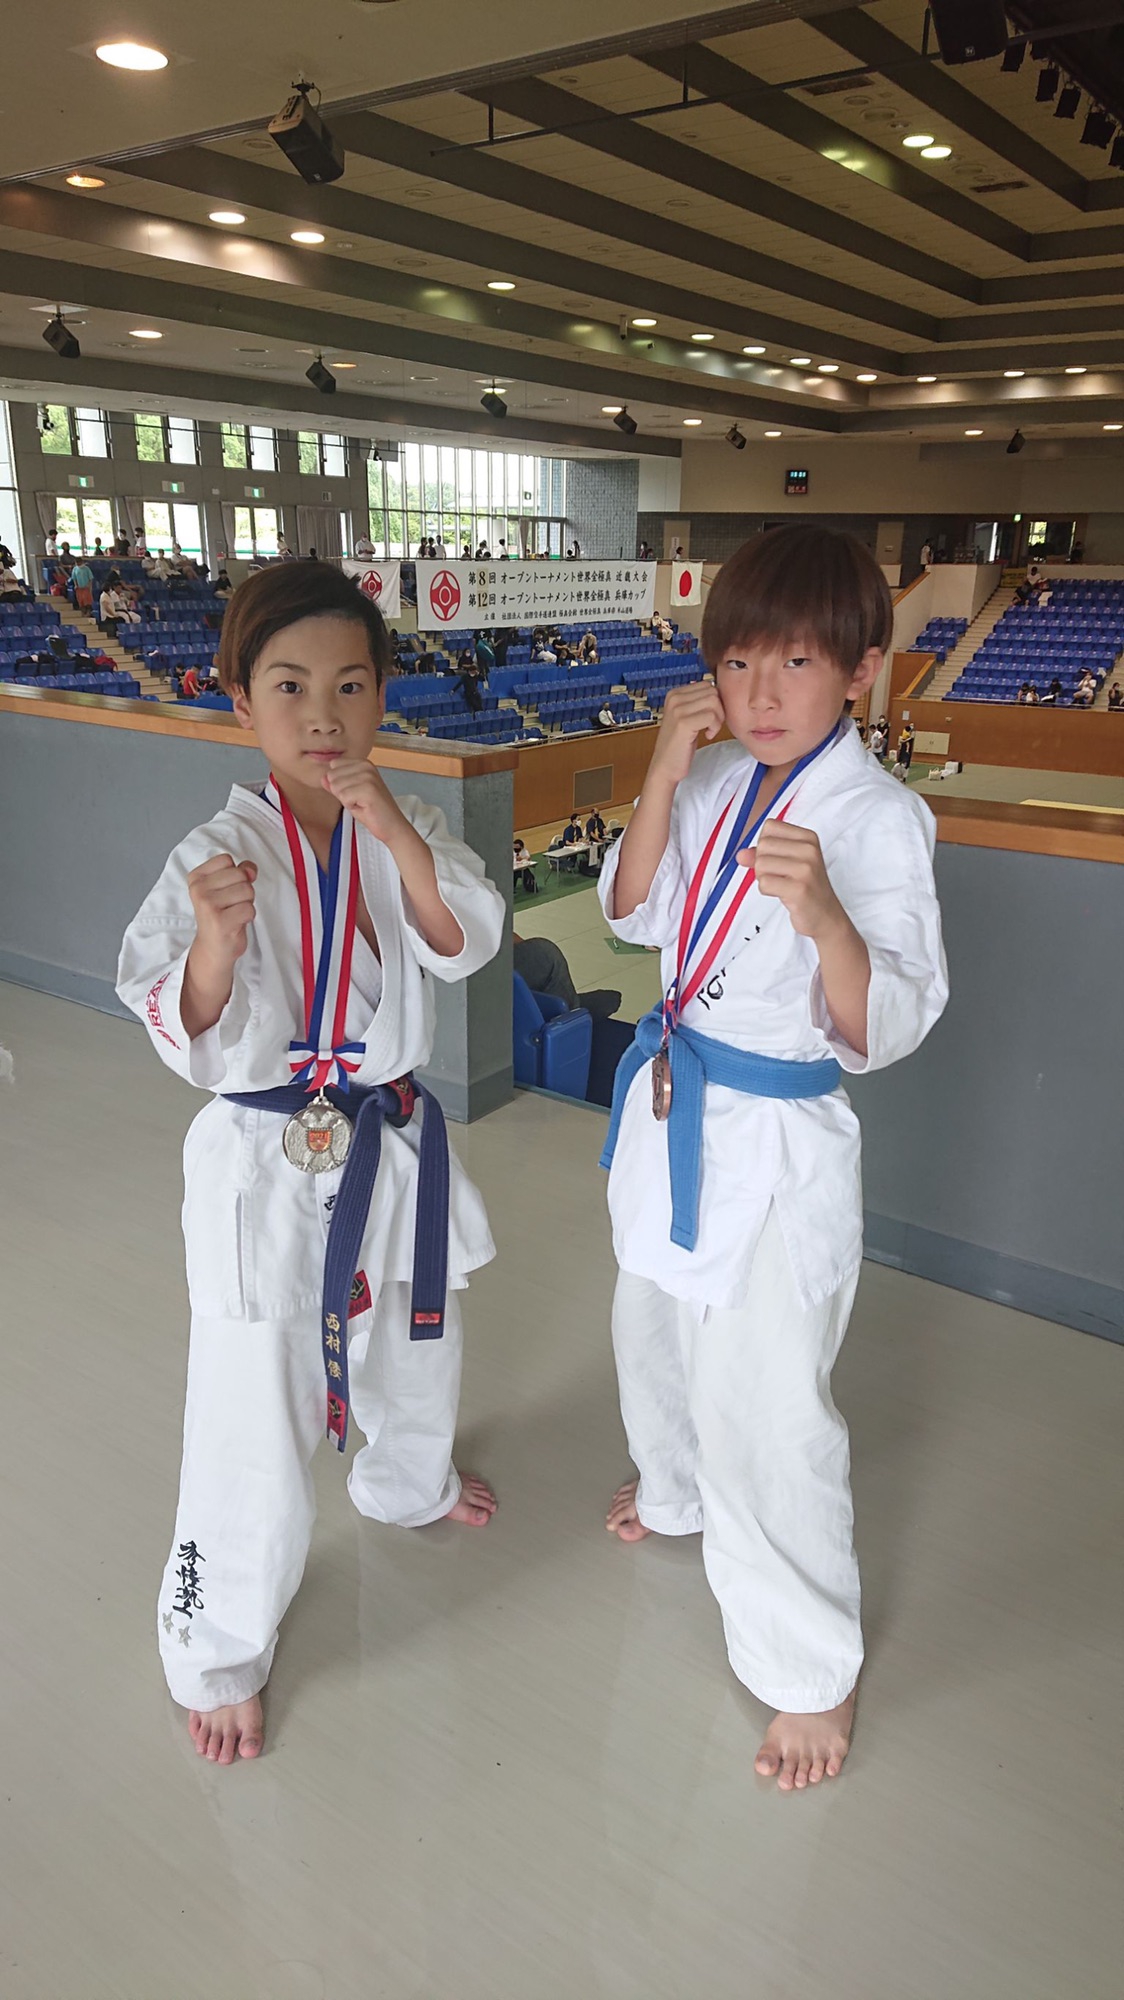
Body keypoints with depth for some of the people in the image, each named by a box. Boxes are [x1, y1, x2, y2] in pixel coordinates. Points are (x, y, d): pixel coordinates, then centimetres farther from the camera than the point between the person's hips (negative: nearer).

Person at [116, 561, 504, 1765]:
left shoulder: (405, 827, -1)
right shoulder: (221, 854, -16)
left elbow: (464, 944, -14)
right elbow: (195, 1043, -19)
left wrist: (398, 836, -27)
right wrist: (218, 941, -38)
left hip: (392, 1140, 6)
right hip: (268, 1166, -5)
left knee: (417, 1343, 27)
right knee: (255, 1416, 2)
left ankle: (407, 1482, 60)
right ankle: (220, 1648, 28)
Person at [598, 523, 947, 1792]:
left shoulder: (879, 819, -19)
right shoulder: (716, 782, 0)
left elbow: (886, 1032, -21)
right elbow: (631, 914, -2)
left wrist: (825, 912, -40)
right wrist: (663, 778, -14)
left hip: (779, 1139, -7)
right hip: (674, 1104, 7)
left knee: (767, 1411, -1)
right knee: (660, 1331, 27)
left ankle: (811, 1671, 24)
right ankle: (680, 1493, 58)